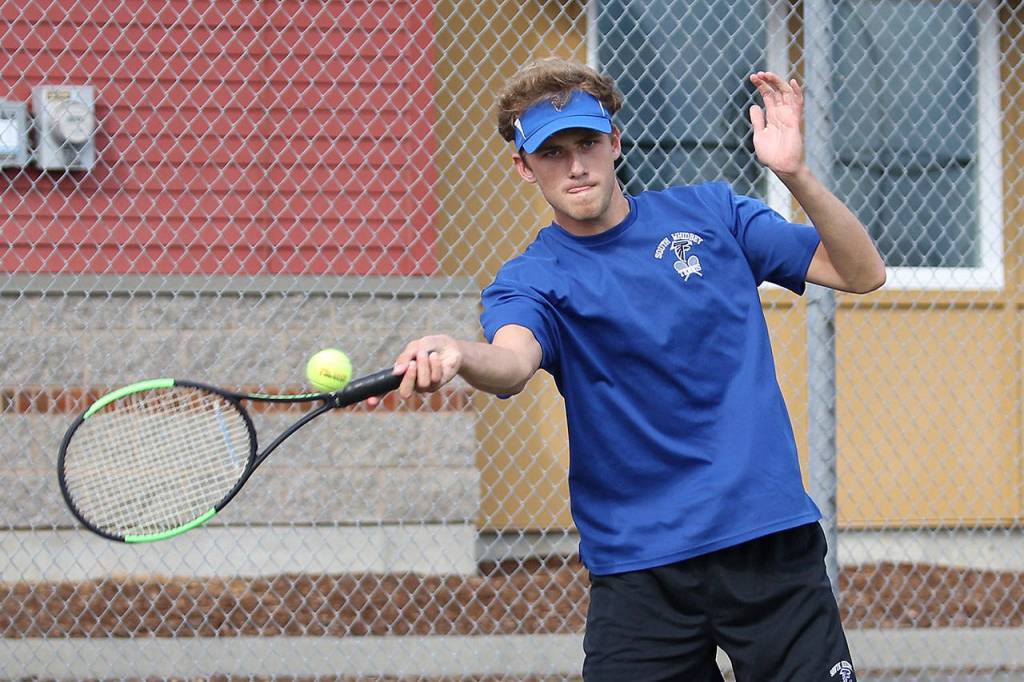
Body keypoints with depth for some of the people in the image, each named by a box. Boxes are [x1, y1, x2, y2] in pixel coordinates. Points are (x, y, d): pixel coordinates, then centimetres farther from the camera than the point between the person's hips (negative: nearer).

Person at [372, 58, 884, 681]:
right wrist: (456, 353, -49)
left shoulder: (712, 213, 7)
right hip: (639, 572, -1)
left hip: (770, 539, 1)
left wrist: (796, 174, -13)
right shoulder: (532, 280, 0)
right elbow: (514, 361, -24)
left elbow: (862, 273, 4)